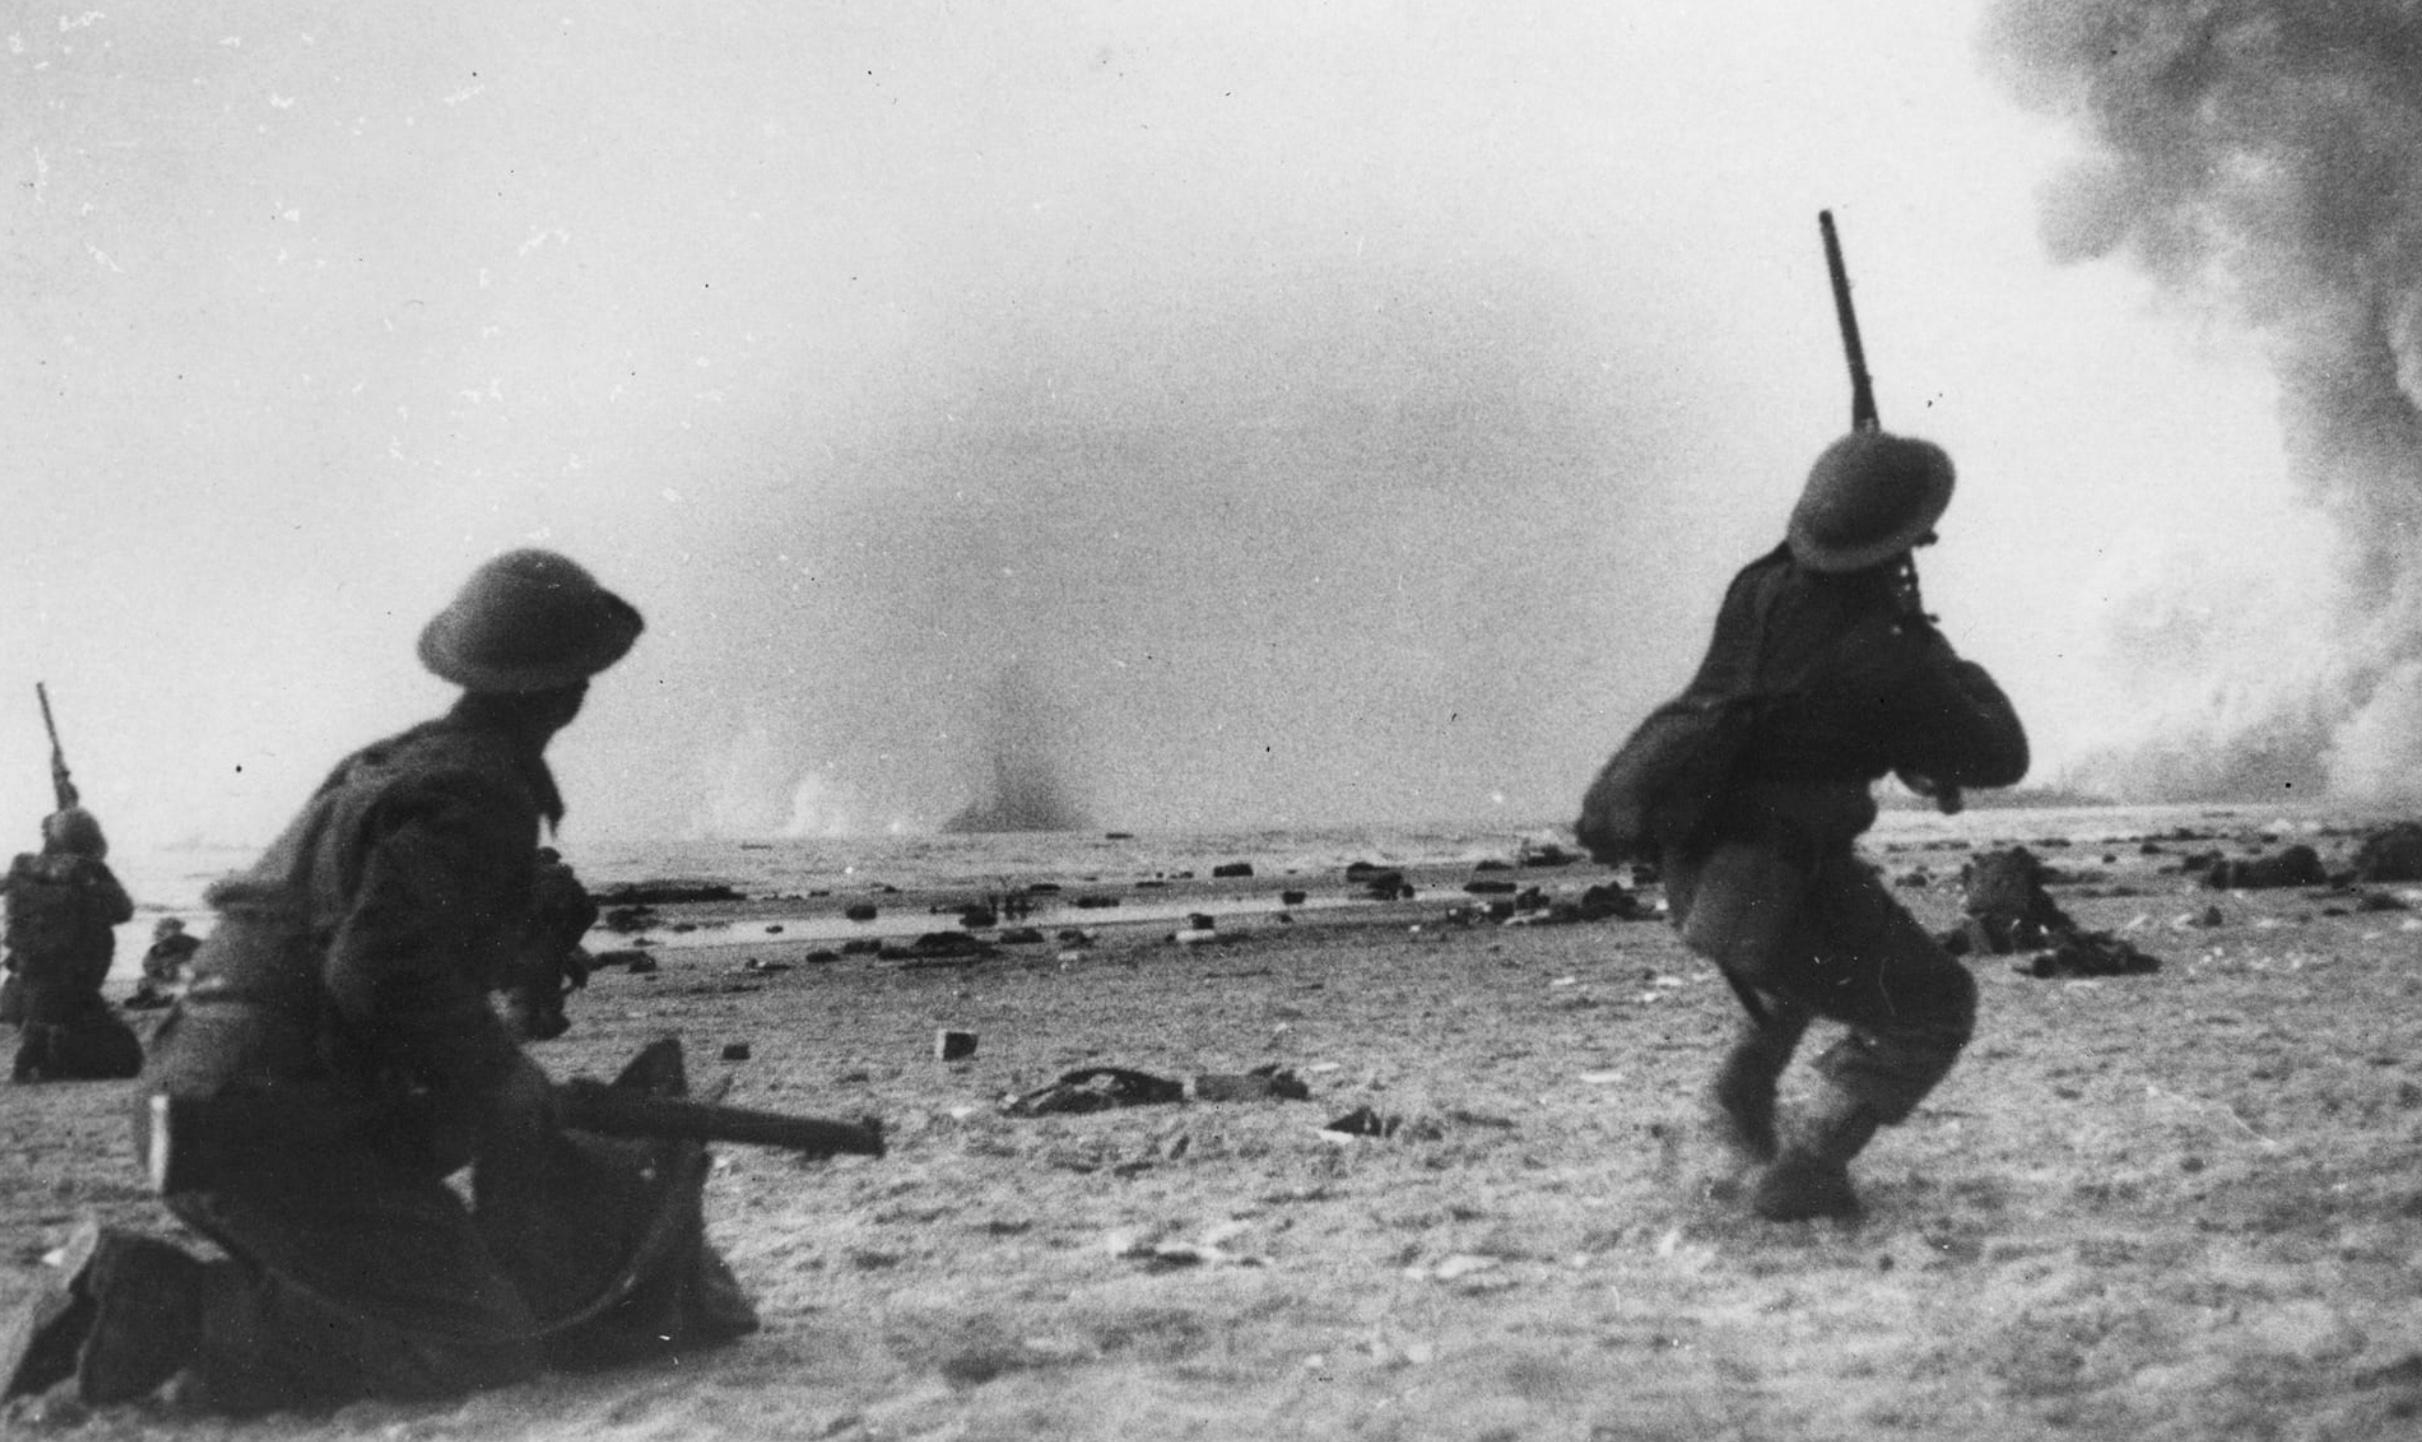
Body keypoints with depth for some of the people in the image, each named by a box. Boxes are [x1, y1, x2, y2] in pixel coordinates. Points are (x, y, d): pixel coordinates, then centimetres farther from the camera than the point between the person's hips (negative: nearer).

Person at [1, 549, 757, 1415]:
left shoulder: (398, 762, 18)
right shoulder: (478, 798, -13)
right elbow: (383, 974, -24)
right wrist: (507, 1080, -9)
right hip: (281, 1134, -9)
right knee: (484, 1343, -7)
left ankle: (122, 1296, 5)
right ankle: (176, 1318, -14)